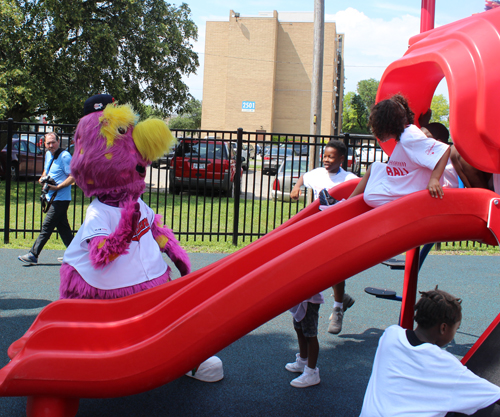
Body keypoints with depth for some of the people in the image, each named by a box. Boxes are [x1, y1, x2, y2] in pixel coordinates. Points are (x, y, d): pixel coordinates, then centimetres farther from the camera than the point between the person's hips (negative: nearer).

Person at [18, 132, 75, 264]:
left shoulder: (65, 156, -13)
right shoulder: (48, 154, 13)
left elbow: (73, 176, -16)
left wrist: (58, 187, -22)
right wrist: (43, 178, 8)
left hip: (61, 198, -9)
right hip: (51, 197, 9)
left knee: (47, 226, -8)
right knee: (62, 226, 12)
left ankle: (33, 255, -6)